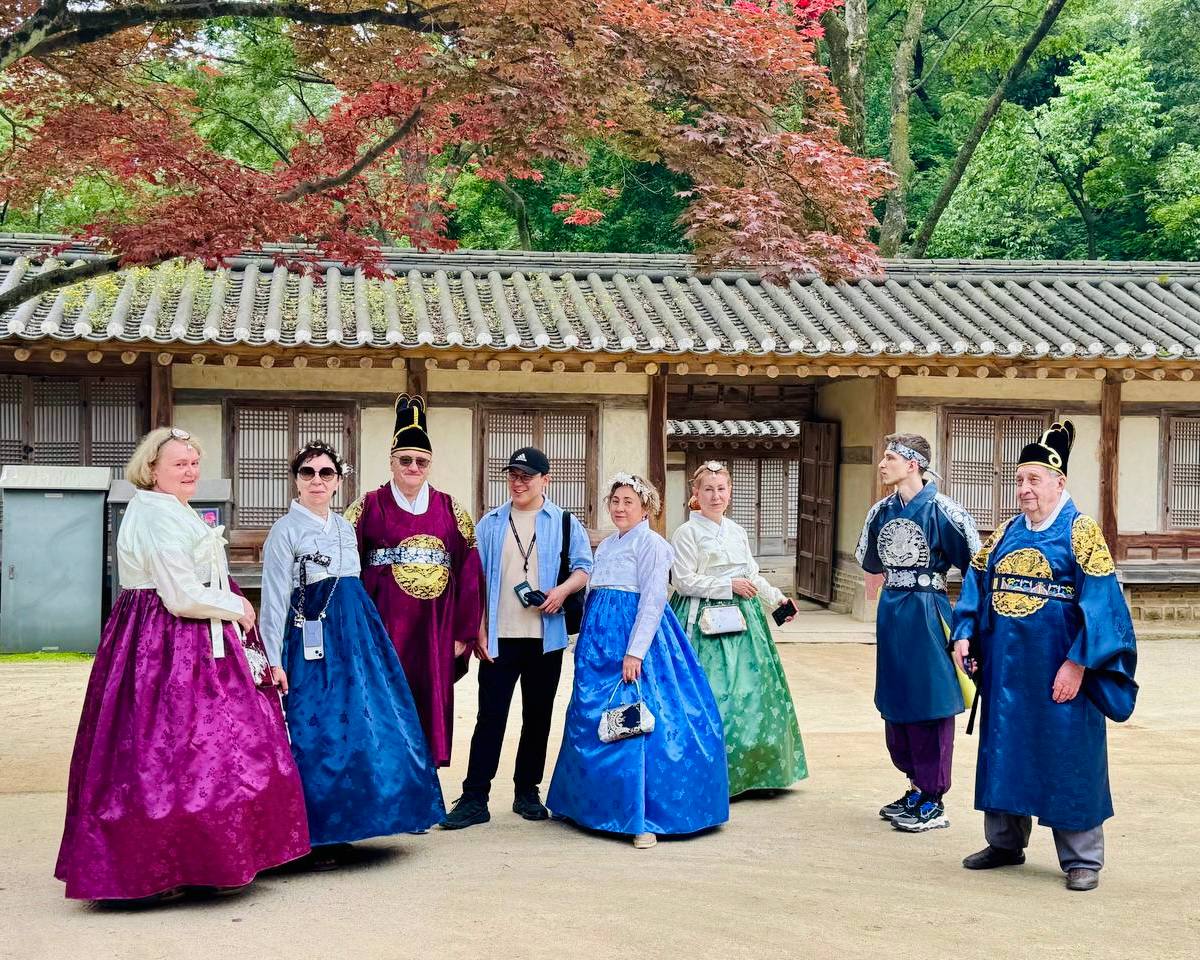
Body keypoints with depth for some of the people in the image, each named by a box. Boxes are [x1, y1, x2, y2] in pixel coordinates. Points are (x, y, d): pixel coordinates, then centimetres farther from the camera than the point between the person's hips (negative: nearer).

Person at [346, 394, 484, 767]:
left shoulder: (451, 510, 9)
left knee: (430, 705, 6)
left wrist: (463, 632, 2)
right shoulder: (368, 508, 2)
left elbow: (469, 574, 7)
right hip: (385, 627, -2)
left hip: (434, 631, 3)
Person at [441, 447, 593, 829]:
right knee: (490, 716, -4)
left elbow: (584, 567, 5)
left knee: (538, 716, 8)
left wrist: (563, 589, -16)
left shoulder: (565, 523, 5)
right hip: (499, 637, 0)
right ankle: (474, 799, -3)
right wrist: (478, 629, 0)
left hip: (545, 637, 0)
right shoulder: (490, 524, 8)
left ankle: (527, 792, 20)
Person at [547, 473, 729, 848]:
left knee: (633, 723, -11)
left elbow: (653, 600, -14)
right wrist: (589, 644, 15)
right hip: (600, 638, 8)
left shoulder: (650, 543, -6)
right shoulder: (606, 546, 18)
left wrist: (635, 651, -21)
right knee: (592, 723, 10)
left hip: (632, 637, -8)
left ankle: (643, 818, -8)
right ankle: (596, 805, 21)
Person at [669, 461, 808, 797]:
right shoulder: (688, 533, -7)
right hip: (705, 620, -7)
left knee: (751, 691, 5)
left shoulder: (737, 532, 15)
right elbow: (684, 580, -13)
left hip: (741, 617, 7)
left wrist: (776, 598, 20)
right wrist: (730, 585, -14)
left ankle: (750, 771, 15)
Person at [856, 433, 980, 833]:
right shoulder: (882, 511, 7)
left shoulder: (941, 510, -13)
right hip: (891, 612, 7)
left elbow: (974, 563, -10)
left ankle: (933, 802, 6)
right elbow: (870, 561, 23)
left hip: (927, 613, -7)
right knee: (894, 702, 12)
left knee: (929, 703, -2)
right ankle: (916, 787, 25)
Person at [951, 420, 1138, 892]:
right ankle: (1005, 841, 27)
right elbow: (977, 583, 13)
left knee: (1068, 760, 1)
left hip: (1057, 673, -6)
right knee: (1003, 750, 12)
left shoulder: (1081, 532, -8)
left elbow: (1100, 602, -13)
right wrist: (965, 635, -1)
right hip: (1006, 670, 6)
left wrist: (1078, 664, -19)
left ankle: (1082, 860, 12)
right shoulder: (1007, 533, 9)